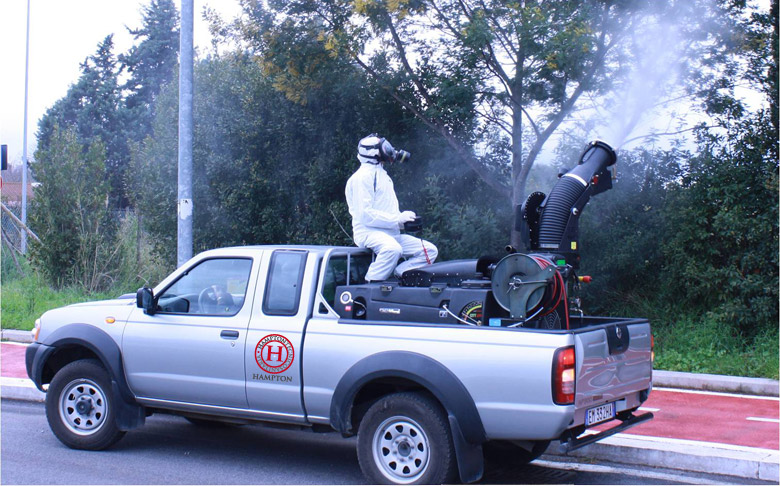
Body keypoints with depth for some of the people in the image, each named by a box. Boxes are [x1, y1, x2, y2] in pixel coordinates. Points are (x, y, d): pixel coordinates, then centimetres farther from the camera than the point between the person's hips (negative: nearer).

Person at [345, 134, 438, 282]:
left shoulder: (382, 175, 24)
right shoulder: (363, 176, -7)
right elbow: (365, 214, -17)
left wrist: (405, 218, 8)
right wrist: (398, 219, -19)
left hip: (391, 233, 9)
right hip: (369, 232, -9)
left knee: (430, 250, -3)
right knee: (393, 249, -40)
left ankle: (399, 275, -13)